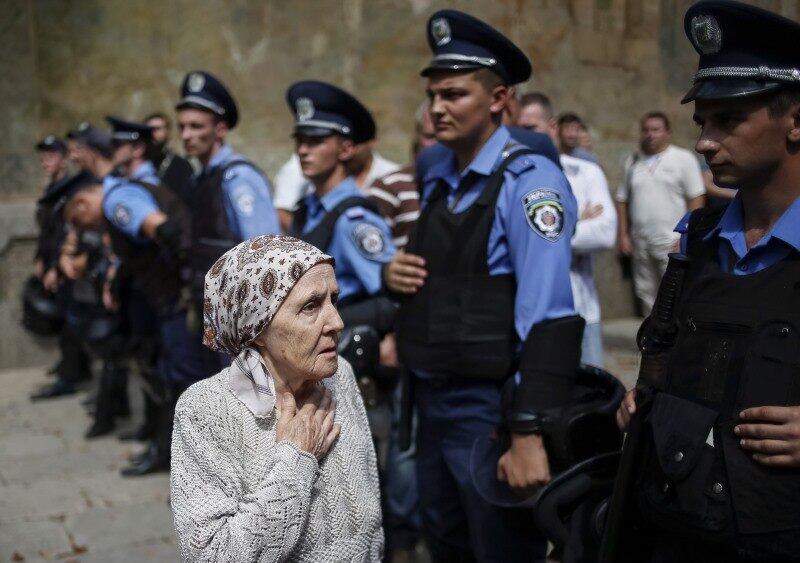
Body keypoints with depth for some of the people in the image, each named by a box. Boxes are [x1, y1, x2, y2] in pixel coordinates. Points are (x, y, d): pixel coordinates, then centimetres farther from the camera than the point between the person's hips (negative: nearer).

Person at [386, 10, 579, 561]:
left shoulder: (529, 179, -17)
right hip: (431, 400, 8)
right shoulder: (437, 178, 8)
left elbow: (547, 317, -25)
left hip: (490, 407, -8)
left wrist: (528, 435, -29)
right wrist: (395, 273, -3)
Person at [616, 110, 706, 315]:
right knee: (646, 296, 11)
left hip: (673, 242, -5)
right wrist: (623, 234, 7)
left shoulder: (683, 159, 0)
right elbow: (622, 200, 14)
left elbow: (696, 198, -4)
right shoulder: (632, 162, 12)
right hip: (640, 244, 5)